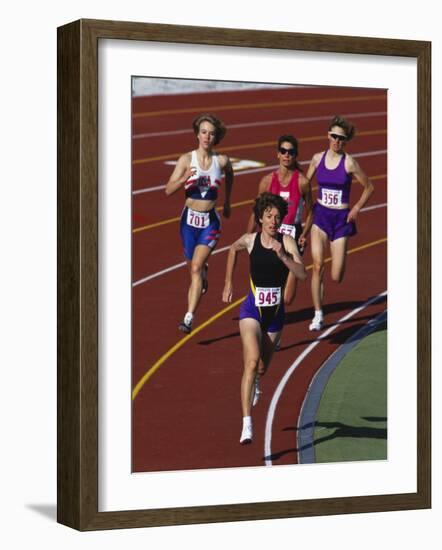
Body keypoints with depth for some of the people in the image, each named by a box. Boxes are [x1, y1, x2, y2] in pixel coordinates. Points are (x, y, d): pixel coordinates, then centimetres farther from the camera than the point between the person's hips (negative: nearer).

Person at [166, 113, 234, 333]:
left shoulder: (222, 160, -3)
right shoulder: (187, 159, -6)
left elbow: (229, 175, 21)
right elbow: (168, 190, -8)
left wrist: (227, 202, 29)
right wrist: (184, 179, -27)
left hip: (210, 221, -1)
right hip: (190, 219, 1)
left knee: (196, 267, -15)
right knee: (194, 268, 15)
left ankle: (189, 318, -20)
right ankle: (203, 272, 55)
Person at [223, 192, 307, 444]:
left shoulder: (287, 242, -8)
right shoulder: (250, 240, -5)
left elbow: (303, 274, -19)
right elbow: (233, 249, 20)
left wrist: (283, 255, -33)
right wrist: (229, 283, 23)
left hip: (276, 312, 2)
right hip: (252, 310, -2)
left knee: (262, 368, 18)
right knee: (252, 361, -23)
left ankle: (255, 382, 59)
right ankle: (247, 424, -28)